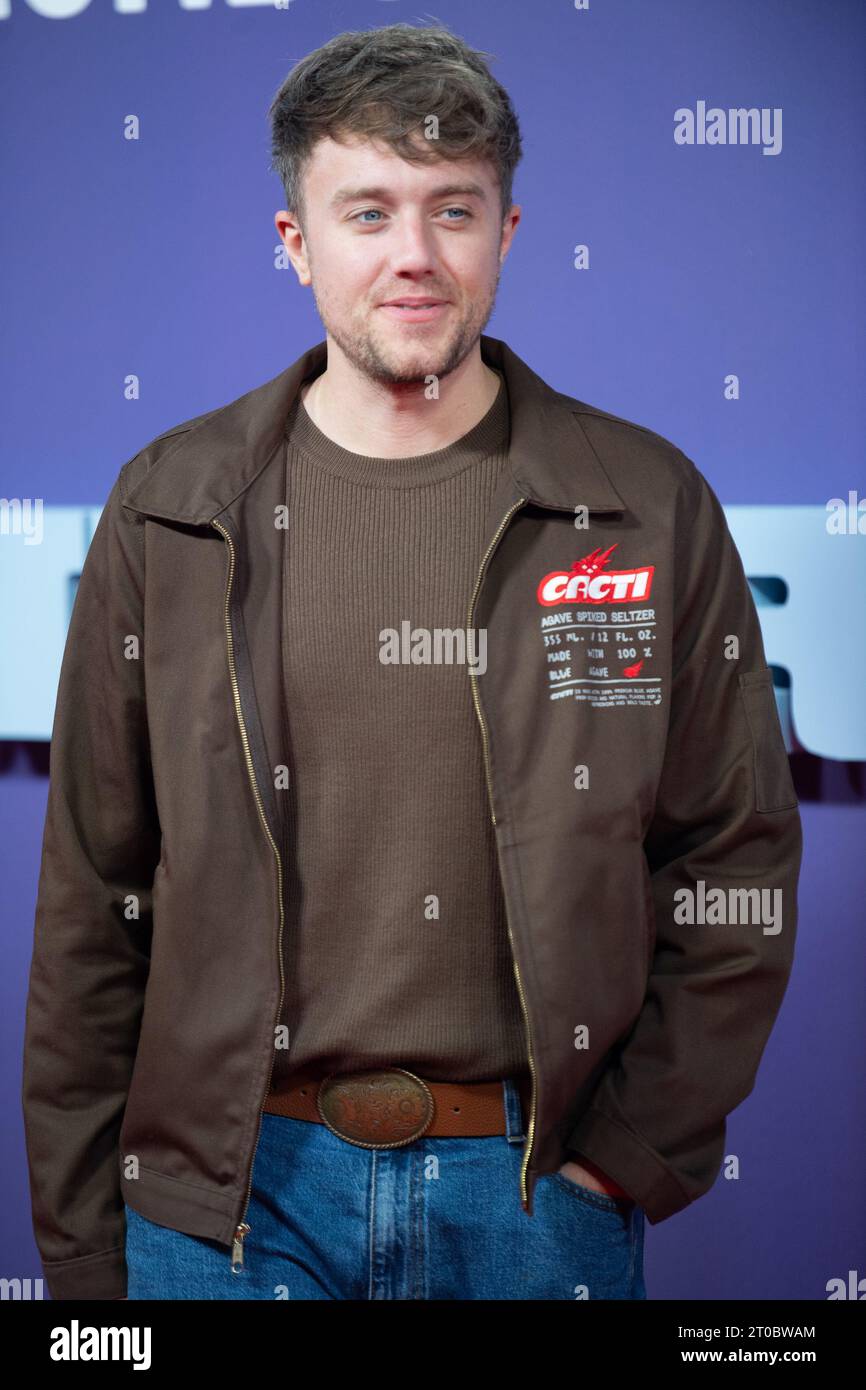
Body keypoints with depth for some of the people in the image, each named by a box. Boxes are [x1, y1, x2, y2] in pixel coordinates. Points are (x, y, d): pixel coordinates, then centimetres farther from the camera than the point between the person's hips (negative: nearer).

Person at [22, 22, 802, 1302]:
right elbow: (93, 902, 3)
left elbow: (737, 867, 3)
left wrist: (636, 1147, -3)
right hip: (234, 1190, 1)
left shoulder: (647, 506, -1)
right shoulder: (171, 513, 0)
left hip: (538, 1190, 0)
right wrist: (81, 1249, 3)